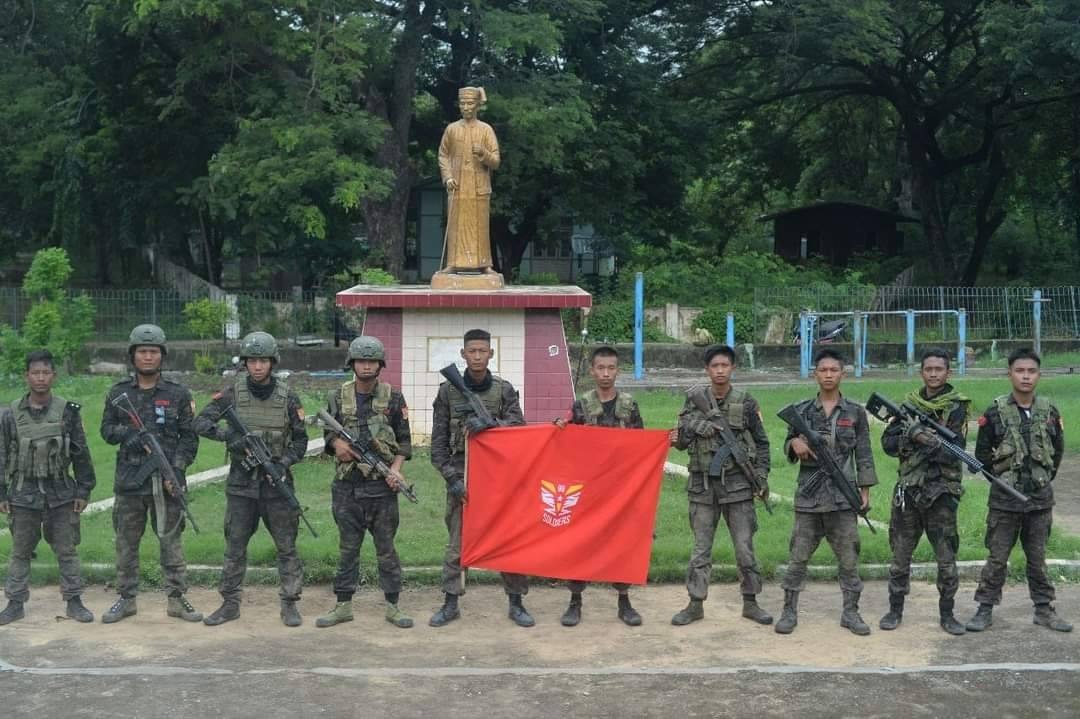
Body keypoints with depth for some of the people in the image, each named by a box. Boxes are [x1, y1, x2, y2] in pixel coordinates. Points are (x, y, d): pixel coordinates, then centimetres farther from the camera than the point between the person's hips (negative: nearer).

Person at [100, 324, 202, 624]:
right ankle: (126, 599, 19)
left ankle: (177, 599, 9)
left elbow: (189, 437, 1)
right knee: (126, 543, 9)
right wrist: (128, 433, -12)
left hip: (165, 480, -2)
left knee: (171, 541, 2)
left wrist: (177, 468, -11)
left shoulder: (178, 394, 2)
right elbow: (106, 429, 9)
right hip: (129, 479, 2)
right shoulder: (118, 393, 8)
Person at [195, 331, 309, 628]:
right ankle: (230, 604, 19)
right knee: (234, 547, 8)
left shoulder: (287, 397, -2)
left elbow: (301, 439, 4)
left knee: (286, 547, 3)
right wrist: (228, 435, -22)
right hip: (241, 483, 1)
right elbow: (201, 422, -6)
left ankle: (289, 604, 13)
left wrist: (284, 462, -13)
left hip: (276, 483, -1)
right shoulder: (233, 393, -1)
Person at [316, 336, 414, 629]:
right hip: (347, 485, 2)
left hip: (382, 485, -1)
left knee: (386, 548, 5)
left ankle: (392, 606, 13)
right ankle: (343, 606, 17)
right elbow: (329, 432, 14)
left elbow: (404, 440, 3)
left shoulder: (393, 398, 1)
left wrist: (396, 467, -12)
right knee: (348, 548, 9)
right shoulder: (339, 397, 5)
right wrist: (337, 443, -8)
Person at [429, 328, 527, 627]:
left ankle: (516, 603, 14)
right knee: (456, 543, 4)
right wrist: (452, 477, -7)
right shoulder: (447, 391, 3)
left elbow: (518, 424, -7)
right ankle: (450, 604, 14)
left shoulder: (504, 390, 4)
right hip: (460, 476, 0)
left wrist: (489, 423, -24)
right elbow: (438, 441, 2)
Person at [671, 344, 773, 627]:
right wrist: (691, 426, -15)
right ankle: (695, 604, 15)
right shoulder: (694, 400, 3)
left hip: (737, 483, -1)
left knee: (745, 547, 4)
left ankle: (750, 602, 16)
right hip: (703, 484, 1)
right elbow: (682, 442, 6)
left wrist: (762, 476, -1)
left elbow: (761, 442, 6)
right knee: (700, 548, 7)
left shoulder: (745, 402, 0)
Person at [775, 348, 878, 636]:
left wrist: (865, 490, 0)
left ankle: (850, 612, 16)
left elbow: (864, 454, 5)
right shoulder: (801, 411, 5)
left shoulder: (855, 412, 4)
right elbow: (788, 448, 12)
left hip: (843, 494, 0)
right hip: (808, 494, 0)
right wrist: (794, 443, -12)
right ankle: (789, 610, 13)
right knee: (798, 556, 4)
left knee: (848, 557, 5)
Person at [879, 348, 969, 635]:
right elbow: (888, 444, 3)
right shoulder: (909, 403, 9)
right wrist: (909, 434, -14)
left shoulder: (957, 407, -4)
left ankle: (947, 614, 15)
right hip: (908, 490, 3)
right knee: (900, 555, 9)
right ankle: (895, 610, 20)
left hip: (942, 492, -3)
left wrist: (925, 438, -23)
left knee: (947, 558, 2)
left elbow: (952, 454, -13)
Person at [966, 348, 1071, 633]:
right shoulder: (995, 413, -7)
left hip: (1041, 499, 2)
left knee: (1038, 558, 12)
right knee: (997, 558, 3)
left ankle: (1044, 609, 22)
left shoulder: (1050, 412, 2)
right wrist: (1003, 477, 0)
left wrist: (1045, 477, 10)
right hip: (1004, 499, -2)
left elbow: (1058, 450, 14)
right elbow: (982, 454, 1)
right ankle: (985, 610, 12)